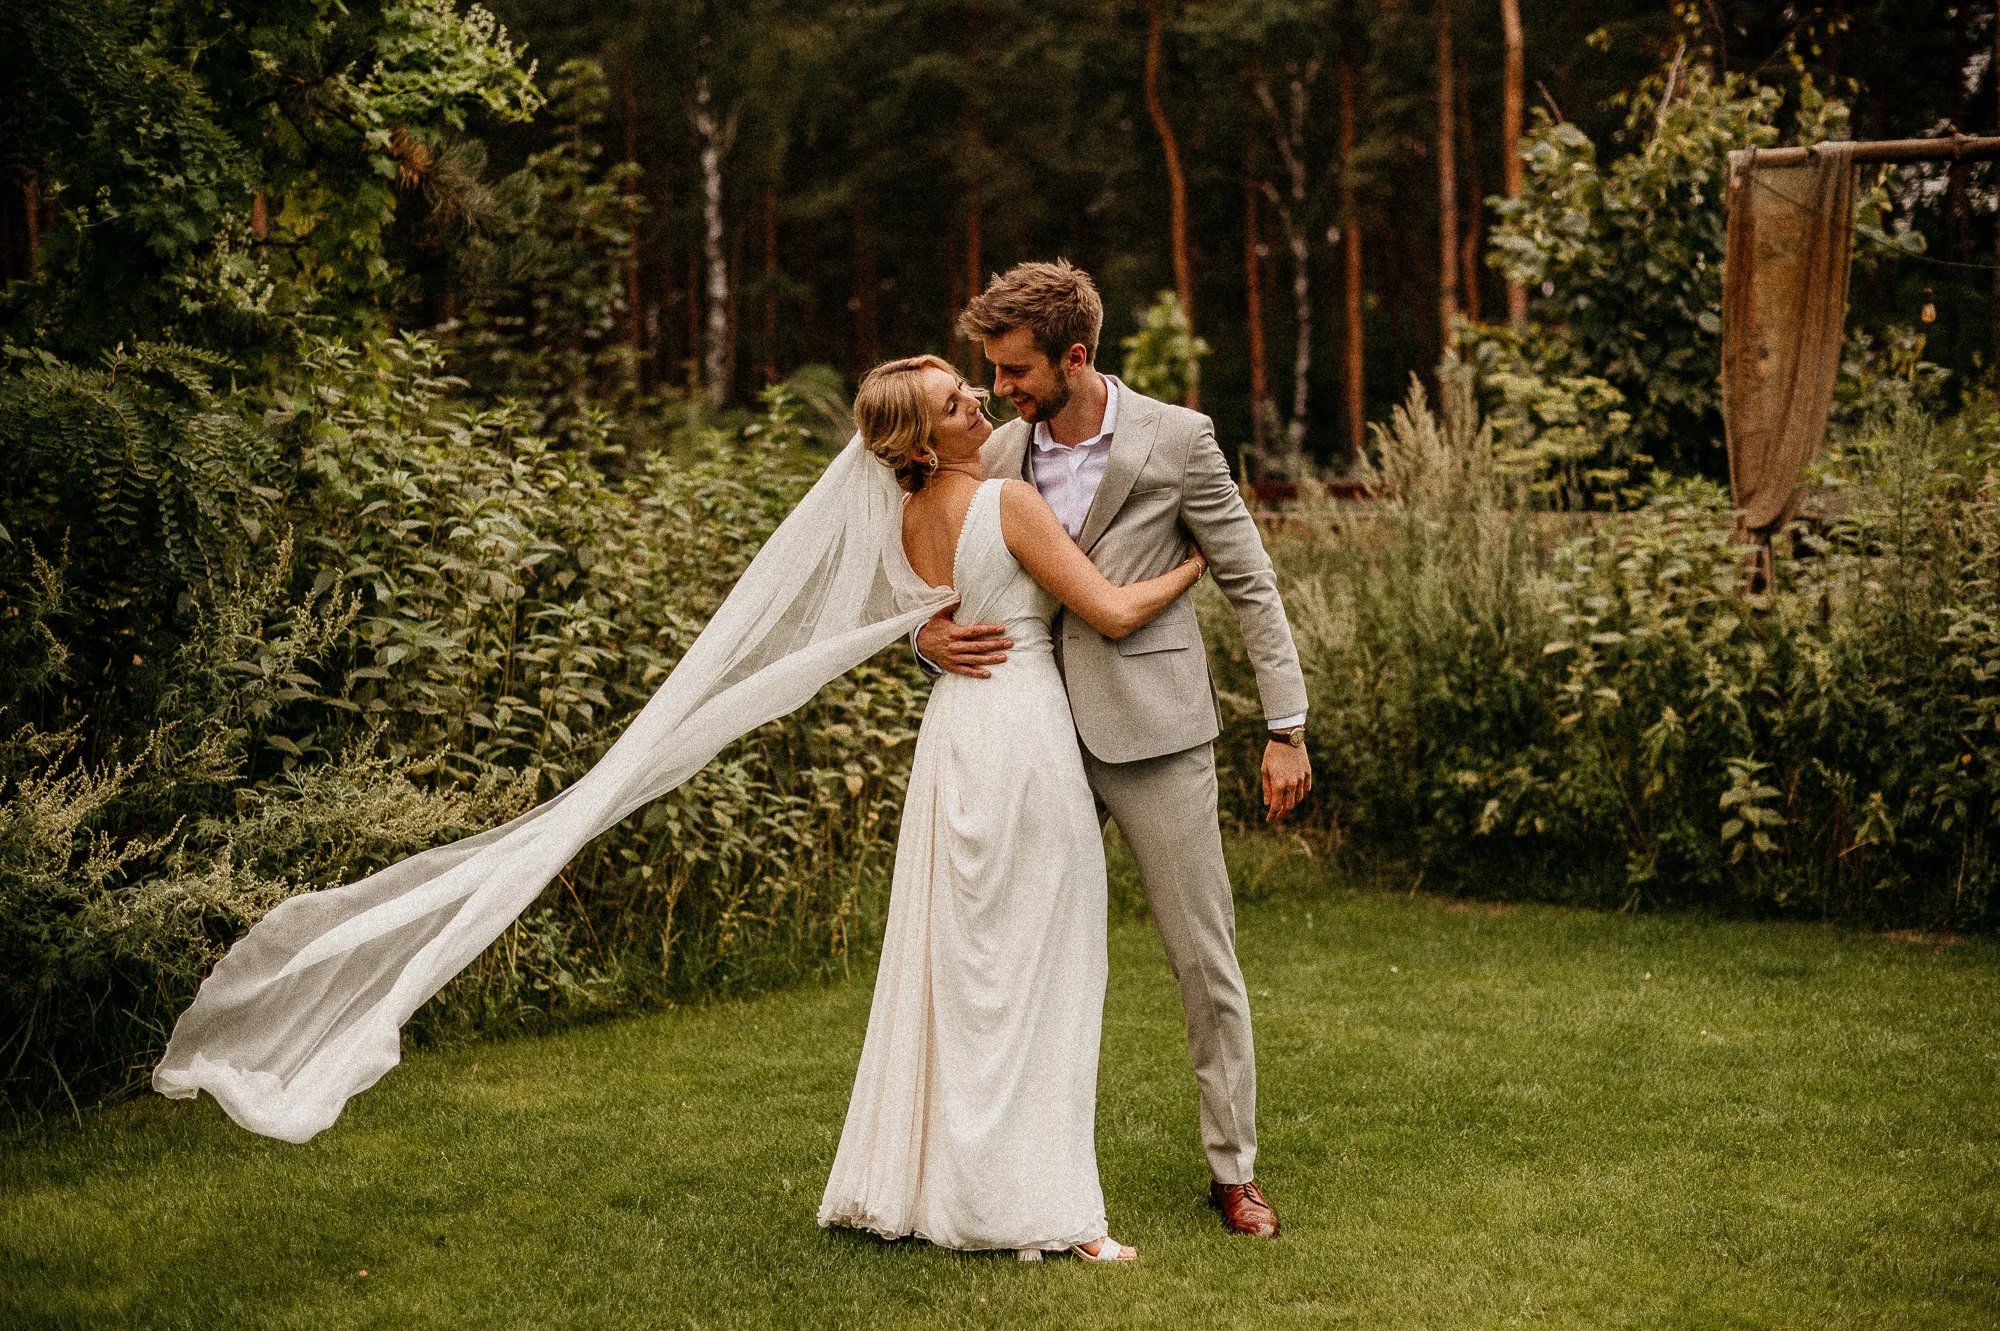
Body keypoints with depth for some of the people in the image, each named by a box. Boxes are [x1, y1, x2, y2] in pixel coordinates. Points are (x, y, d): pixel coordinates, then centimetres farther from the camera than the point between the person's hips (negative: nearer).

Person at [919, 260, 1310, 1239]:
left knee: (1204, 957, 1)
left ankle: (1233, 1168, 12)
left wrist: (1286, 729, -4)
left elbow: (1251, 585, -1)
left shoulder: (1176, 440, -5)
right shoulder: (998, 457, 8)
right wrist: (932, 636, -9)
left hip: (1153, 735, -4)